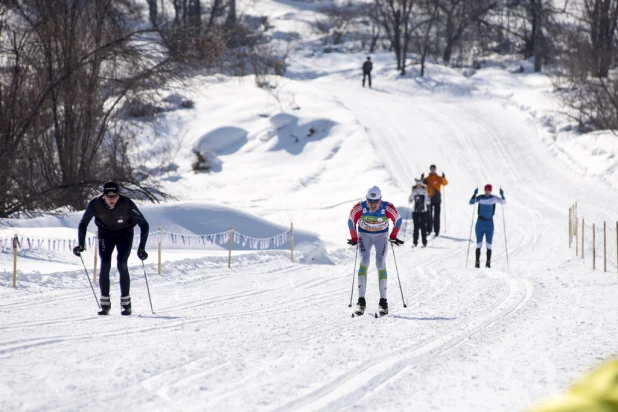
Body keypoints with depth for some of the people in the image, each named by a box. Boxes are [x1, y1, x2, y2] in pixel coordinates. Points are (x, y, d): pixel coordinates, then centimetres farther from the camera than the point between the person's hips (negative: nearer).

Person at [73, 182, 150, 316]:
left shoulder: (127, 204, -31)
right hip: (105, 234, 1)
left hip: (124, 233, -1)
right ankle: (105, 304, -4)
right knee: (105, 266, -12)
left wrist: (141, 248, -30)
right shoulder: (95, 204, -27)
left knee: (122, 265, -16)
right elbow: (83, 224, -13)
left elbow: (144, 225, -24)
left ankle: (126, 302, -5)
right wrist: (81, 245, -23)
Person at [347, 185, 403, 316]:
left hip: (381, 235, 0)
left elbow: (398, 220, -6)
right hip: (364, 235, 0)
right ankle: (361, 301, -21)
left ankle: (383, 301, -7)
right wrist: (354, 239, 0)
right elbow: (351, 221, -6)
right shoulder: (359, 208, -26)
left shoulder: (388, 208, -27)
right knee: (364, 261, -19)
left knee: (381, 263, -13)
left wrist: (393, 237, 2)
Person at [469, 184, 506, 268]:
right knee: (479, 244, -1)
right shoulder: (480, 198, -2)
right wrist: (475, 194, -31)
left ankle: (488, 262, 3)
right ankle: (477, 262, 3)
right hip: (480, 222, 0)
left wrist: (502, 195, -26)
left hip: (489, 223, 0)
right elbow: (471, 202, -15)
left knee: (489, 244, -1)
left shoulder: (494, 198, -1)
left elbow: (504, 202, -9)